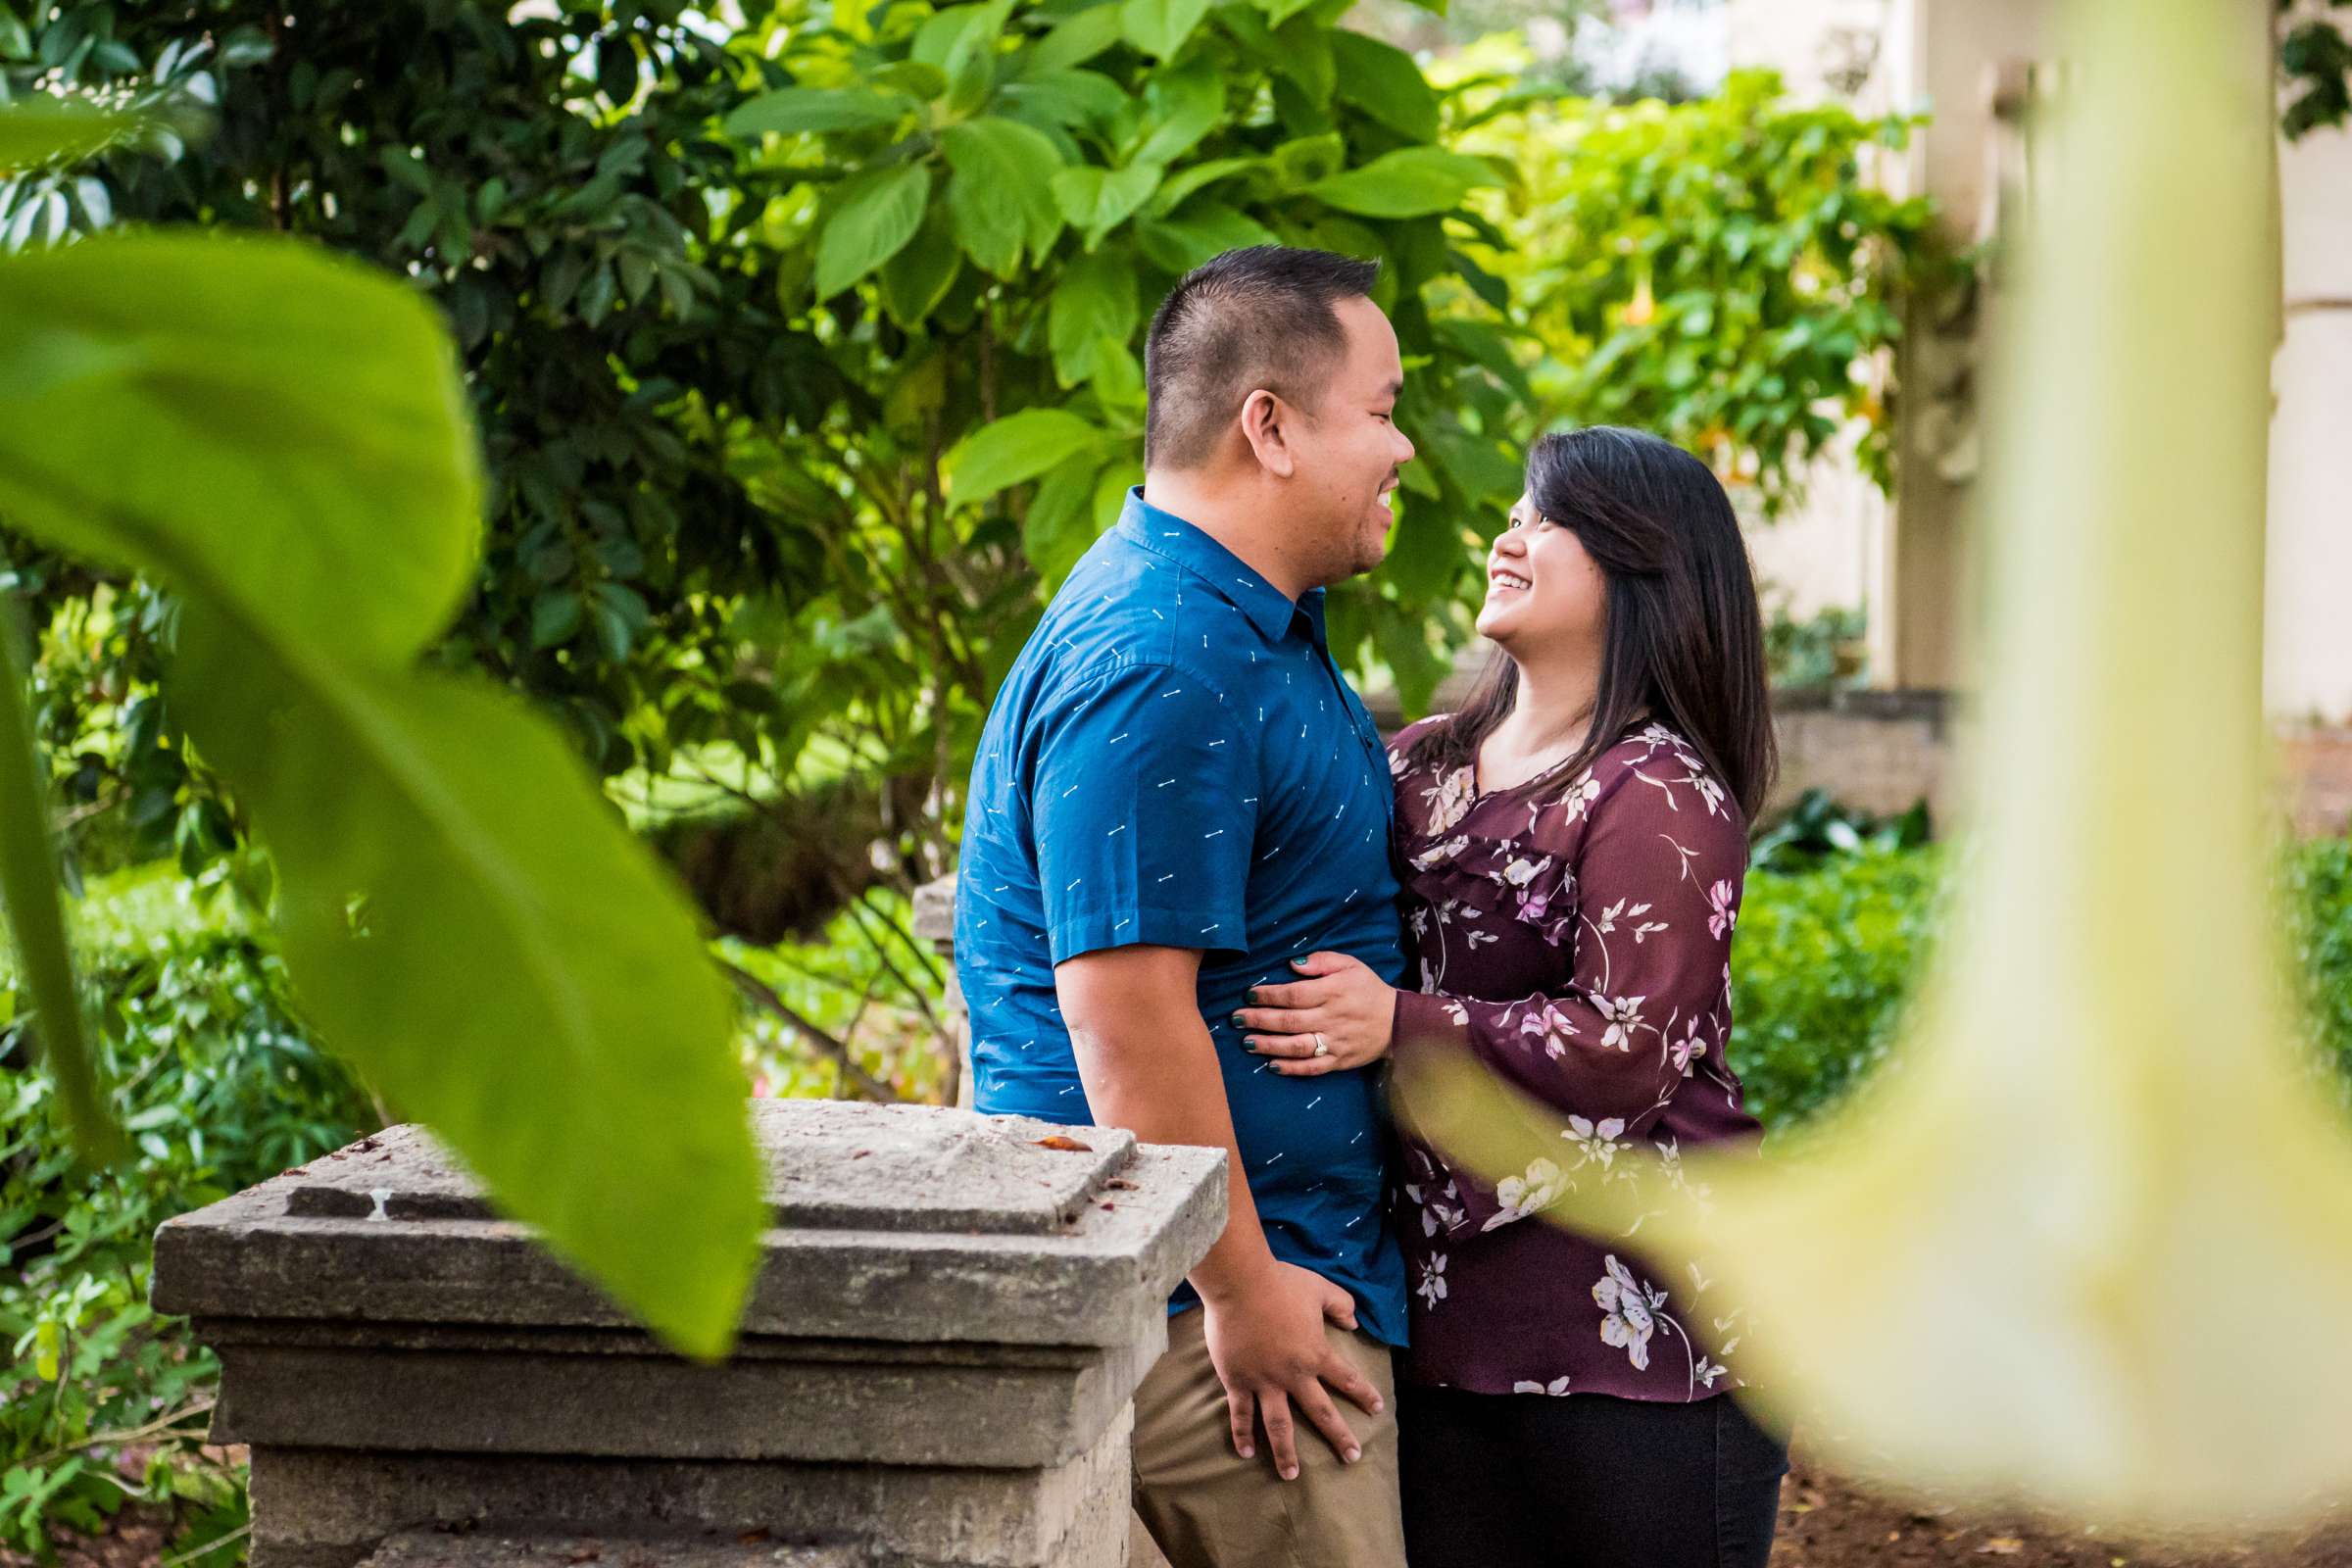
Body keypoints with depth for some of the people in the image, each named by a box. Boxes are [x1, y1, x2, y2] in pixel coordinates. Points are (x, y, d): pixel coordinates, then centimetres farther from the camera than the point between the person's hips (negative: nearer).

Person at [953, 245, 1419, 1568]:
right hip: (1198, 1282, -10)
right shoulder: (1157, 666, -20)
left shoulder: (1260, 624, 15)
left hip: (1297, 1251, 10)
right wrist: (1240, 1293, -21)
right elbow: (1126, 1010, -24)